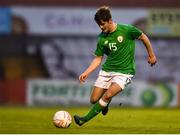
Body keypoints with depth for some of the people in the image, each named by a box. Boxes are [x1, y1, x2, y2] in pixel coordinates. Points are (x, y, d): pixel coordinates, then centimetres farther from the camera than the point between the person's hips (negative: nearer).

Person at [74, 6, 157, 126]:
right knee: (94, 99, -1)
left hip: (124, 72, -5)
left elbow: (143, 37, 3)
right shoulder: (102, 38, -1)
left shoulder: (127, 30, -13)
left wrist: (151, 55, 11)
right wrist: (86, 73, -5)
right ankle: (106, 103, 34)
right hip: (107, 70, 5)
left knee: (108, 95, -25)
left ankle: (85, 119, -19)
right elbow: (98, 58, 7)